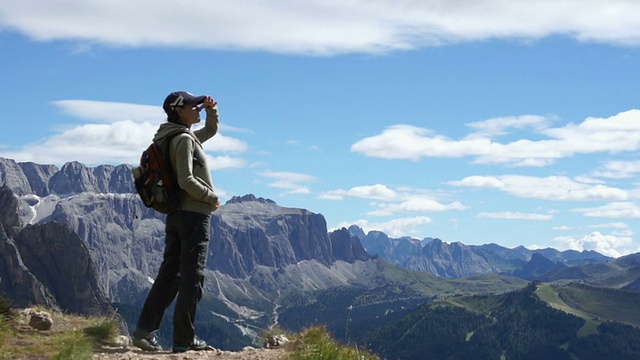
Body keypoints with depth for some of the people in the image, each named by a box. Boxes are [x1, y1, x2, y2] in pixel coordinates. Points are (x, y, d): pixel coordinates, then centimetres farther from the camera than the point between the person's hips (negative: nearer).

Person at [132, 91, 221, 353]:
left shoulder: (187, 137, 17)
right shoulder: (184, 139, -11)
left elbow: (210, 130, 34)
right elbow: (186, 180, -21)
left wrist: (211, 109, 15)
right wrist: (212, 197, -9)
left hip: (176, 215, 9)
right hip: (195, 213, -9)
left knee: (170, 273, 8)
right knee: (192, 277, -5)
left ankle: (144, 331, 4)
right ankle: (184, 339, -4)